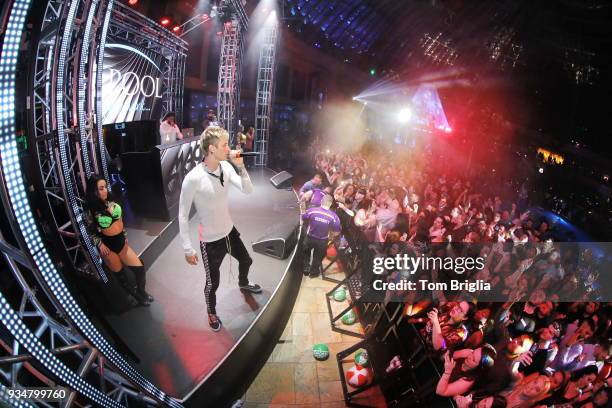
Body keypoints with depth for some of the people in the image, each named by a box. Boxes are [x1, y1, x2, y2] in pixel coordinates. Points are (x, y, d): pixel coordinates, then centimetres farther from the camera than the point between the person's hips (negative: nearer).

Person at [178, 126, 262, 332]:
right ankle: (212, 313, 43)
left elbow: (248, 190, -9)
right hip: (210, 240, -6)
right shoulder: (193, 178, -29)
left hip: (229, 231, 6)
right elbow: (183, 215, -20)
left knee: (246, 260, 29)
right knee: (213, 282, 12)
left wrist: (240, 166, -25)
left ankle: (243, 283, 64)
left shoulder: (226, 167, -12)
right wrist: (188, 249, -17)